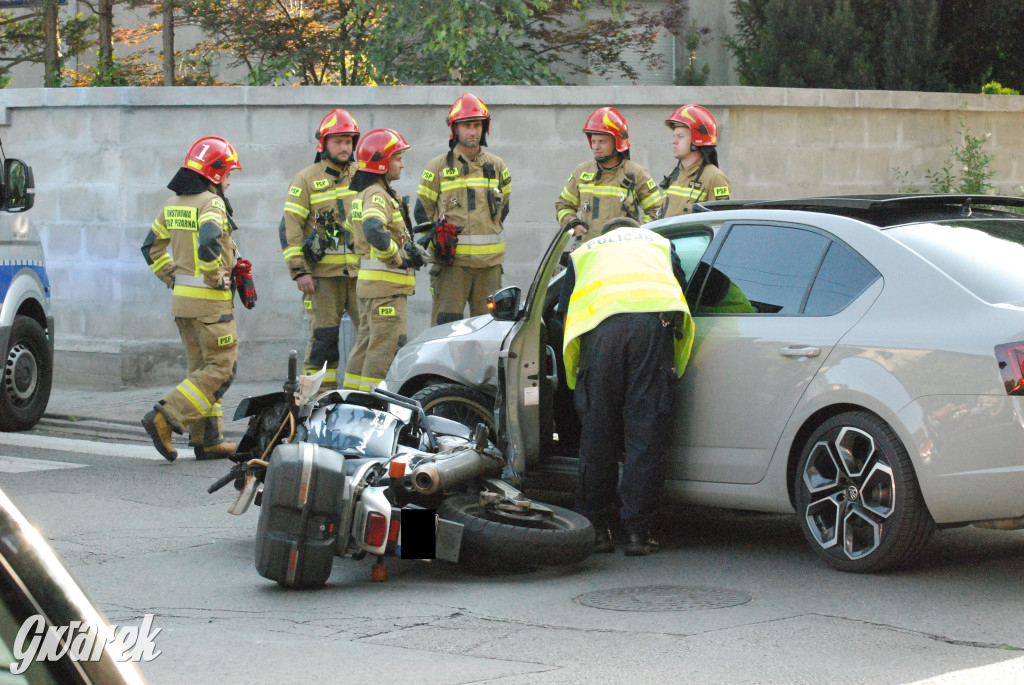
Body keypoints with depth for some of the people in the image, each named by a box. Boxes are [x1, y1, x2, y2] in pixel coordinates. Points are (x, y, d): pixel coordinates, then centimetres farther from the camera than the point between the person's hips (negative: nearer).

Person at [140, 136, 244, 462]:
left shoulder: (173, 205, 13)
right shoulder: (211, 203, -13)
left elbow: (151, 247, 19)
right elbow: (209, 243, -30)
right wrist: (216, 278, -16)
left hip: (182, 298, 9)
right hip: (211, 300, -9)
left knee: (201, 368, 13)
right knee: (220, 369, -4)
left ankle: (207, 438, 12)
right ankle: (165, 417, -15)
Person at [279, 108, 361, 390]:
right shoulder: (306, 180, 3)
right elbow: (290, 227, -1)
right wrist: (299, 271, -9)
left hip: (360, 272, 4)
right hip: (323, 274, -3)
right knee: (323, 336, -4)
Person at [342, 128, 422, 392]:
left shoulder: (364, 194, 18)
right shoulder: (376, 195, -15)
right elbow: (374, 231, -34)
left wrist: (407, 248, 9)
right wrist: (398, 258, -19)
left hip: (368, 283, 10)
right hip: (386, 284, -10)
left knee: (368, 343, 16)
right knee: (386, 345, -7)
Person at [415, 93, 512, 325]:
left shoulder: (497, 167, 13)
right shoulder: (438, 167, 5)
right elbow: (422, 211, 8)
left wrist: (487, 235, 12)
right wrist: (438, 235, -4)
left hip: (490, 262, 3)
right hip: (452, 262, -3)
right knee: (446, 324, -8)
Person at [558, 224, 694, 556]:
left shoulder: (583, 253, 36)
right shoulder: (660, 245, 38)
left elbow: (567, 317, 32)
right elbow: (682, 293, 35)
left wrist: (577, 382, 41)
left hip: (601, 325, 0)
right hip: (655, 322, 0)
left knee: (597, 433, 9)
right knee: (646, 432, 3)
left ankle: (596, 529, 14)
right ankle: (637, 531, 2)